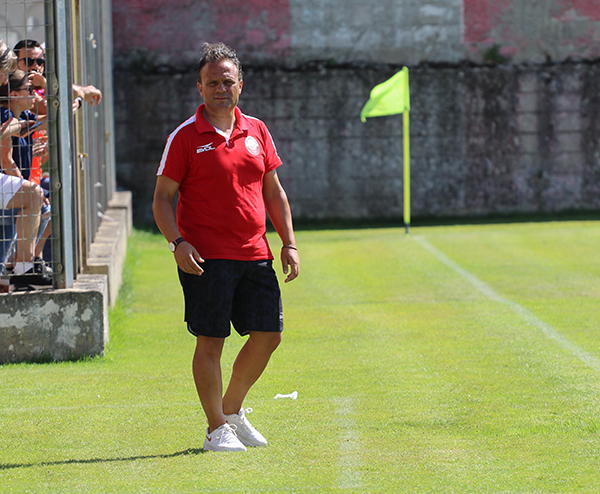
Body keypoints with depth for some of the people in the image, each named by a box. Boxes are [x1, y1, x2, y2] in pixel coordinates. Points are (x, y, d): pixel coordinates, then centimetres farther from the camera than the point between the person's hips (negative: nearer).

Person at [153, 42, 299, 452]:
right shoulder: (186, 137, -4)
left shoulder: (256, 131, 11)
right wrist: (177, 243, -18)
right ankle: (217, 429, 6)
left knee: (269, 334, 6)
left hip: (255, 255, 5)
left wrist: (289, 243, 10)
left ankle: (233, 410, 25)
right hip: (205, 258, -5)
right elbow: (163, 197, -4)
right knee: (210, 340, -3)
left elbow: (273, 191, 17)